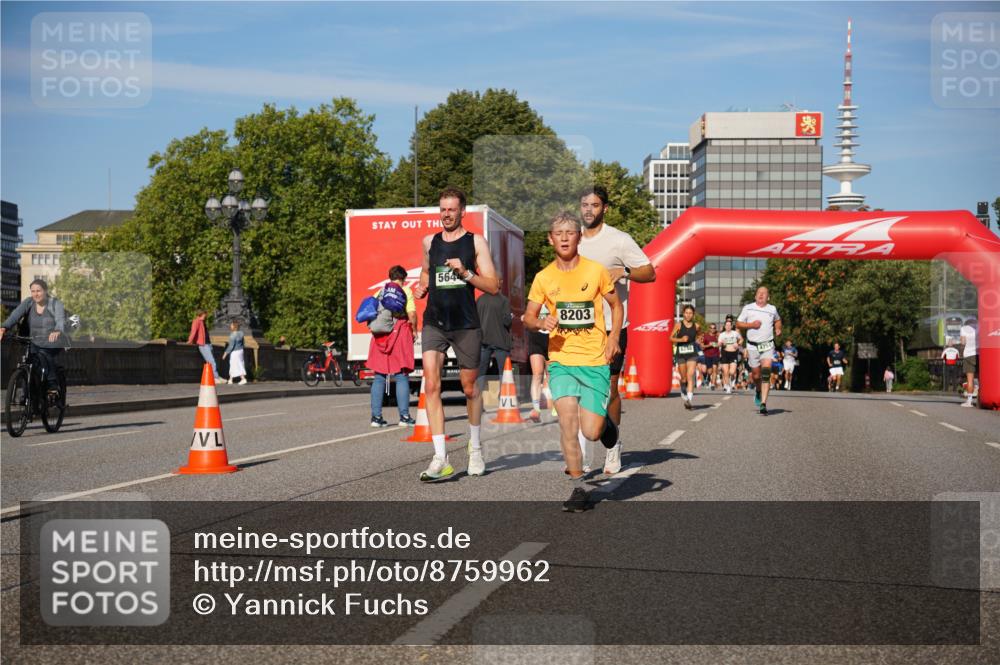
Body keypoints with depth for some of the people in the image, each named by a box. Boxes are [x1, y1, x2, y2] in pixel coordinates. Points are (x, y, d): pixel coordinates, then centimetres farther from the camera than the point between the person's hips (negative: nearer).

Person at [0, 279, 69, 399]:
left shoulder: (56, 303, -8)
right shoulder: (28, 302, 1)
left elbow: (60, 319, -26)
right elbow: (16, 314, -15)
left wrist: (57, 331, -49)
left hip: (53, 343, -3)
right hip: (35, 343, 3)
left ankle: (53, 387, -14)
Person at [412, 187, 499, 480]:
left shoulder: (475, 242, 1)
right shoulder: (429, 241, 11)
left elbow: (493, 286, -3)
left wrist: (465, 272, -17)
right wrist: (422, 287, 9)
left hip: (466, 325, -2)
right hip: (434, 322, 2)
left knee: (470, 388, 10)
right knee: (431, 385, -14)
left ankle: (475, 445, 34)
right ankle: (440, 458, -16)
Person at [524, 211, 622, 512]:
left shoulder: (597, 271, 0)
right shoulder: (543, 277, 3)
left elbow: (616, 305, 12)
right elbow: (528, 316, 9)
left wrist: (613, 337, -3)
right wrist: (541, 322, -14)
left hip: (595, 361, -1)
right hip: (561, 361, 1)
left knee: (591, 432, -6)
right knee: (567, 420, -16)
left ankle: (605, 420, 33)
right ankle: (578, 488, -1)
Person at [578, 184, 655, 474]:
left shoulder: (620, 240, -2)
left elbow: (650, 273, -3)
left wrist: (623, 272, -21)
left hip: (611, 326, -4)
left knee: (609, 388, 1)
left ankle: (613, 447, 15)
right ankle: (579, 450, 2)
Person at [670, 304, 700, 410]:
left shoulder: (696, 326, 3)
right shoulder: (678, 325, -3)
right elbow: (671, 338, -3)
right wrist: (681, 339, -17)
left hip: (692, 354, 0)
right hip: (680, 354, 0)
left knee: (690, 376, -16)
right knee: (683, 378, 11)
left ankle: (690, 399, -23)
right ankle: (683, 392, 42)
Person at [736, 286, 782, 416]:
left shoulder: (772, 309, 9)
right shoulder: (748, 308, 4)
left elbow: (777, 320, 29)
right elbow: (738, 324, 5)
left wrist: (778, 330, 9)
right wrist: (751, 325, -11)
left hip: (768, 345, 0)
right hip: (753, 346, 0)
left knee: (766, 374, -15)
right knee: (756, 375, 6)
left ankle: (763, 403, -17)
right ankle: (758, 391, 40)